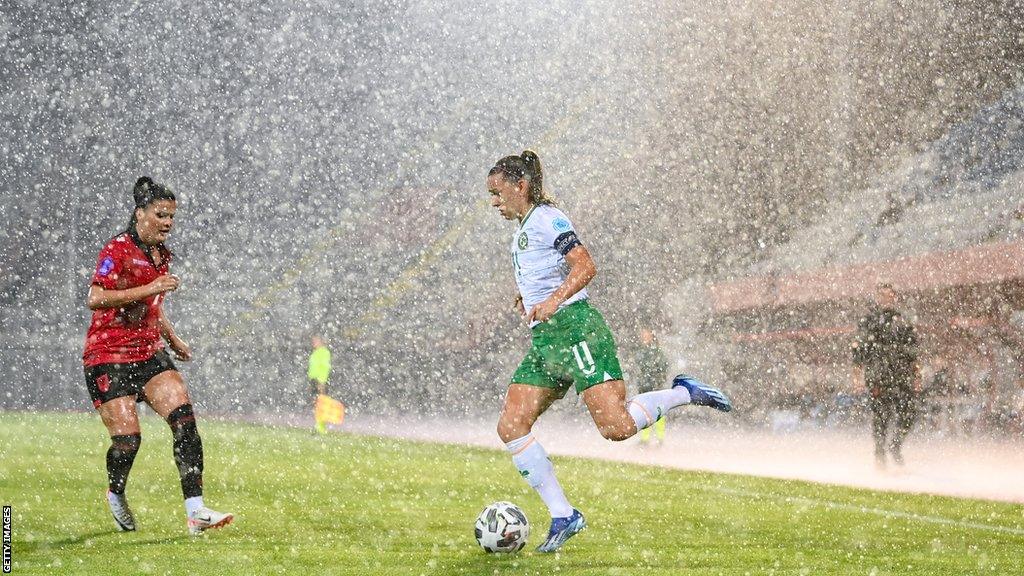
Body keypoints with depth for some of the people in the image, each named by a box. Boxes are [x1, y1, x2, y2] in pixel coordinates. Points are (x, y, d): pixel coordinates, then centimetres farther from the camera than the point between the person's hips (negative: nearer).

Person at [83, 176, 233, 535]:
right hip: (108, 356, -7)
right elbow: (95, 299, -24)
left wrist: (173, 339, 30)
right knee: (128, 439, -11)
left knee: (185, 419, -12)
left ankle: (195, 512, -16)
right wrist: (148, 289, -25)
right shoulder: (117, 250, -11)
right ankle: (116, 496, 22)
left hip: (149, 353, 7)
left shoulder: (162, 255, 14)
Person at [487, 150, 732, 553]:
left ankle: (685, 393, 6)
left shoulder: (546, 218, -6)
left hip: (574, 329, -10)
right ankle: (563, 517, 0)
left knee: (616, 426, -19)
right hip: (544, 342, 10)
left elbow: (585, 267, -17)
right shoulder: (522, 231, 23)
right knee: (510, 428, -3)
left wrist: (552, 301, -30)